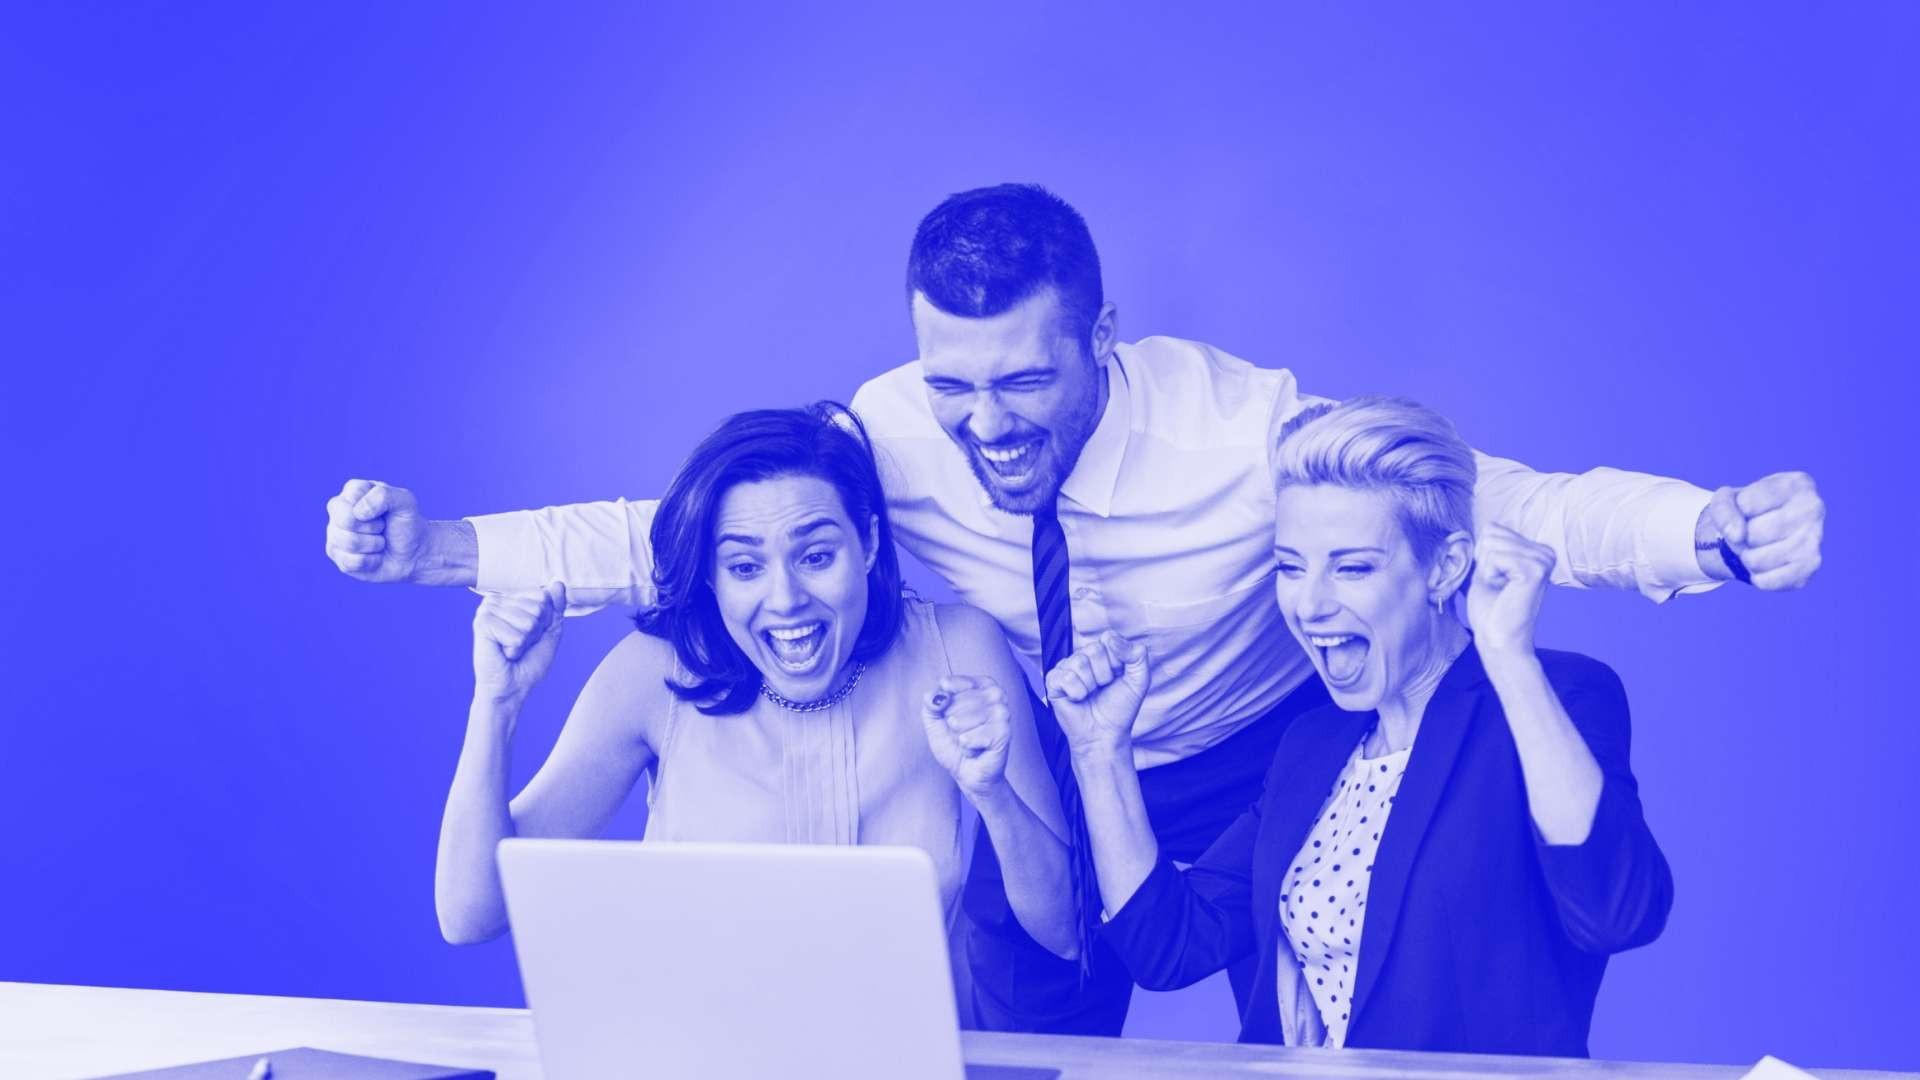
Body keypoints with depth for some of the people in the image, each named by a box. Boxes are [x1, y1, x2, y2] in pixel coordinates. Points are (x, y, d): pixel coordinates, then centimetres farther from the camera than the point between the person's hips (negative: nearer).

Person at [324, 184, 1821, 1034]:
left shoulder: (1237, 426, -32)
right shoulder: (891, 436, -24)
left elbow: (1501, 503, -33)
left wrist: (1719, 529, -50)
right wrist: (437, 547, -28)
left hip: (1261, 774, -2)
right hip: (1042, 785, 2)